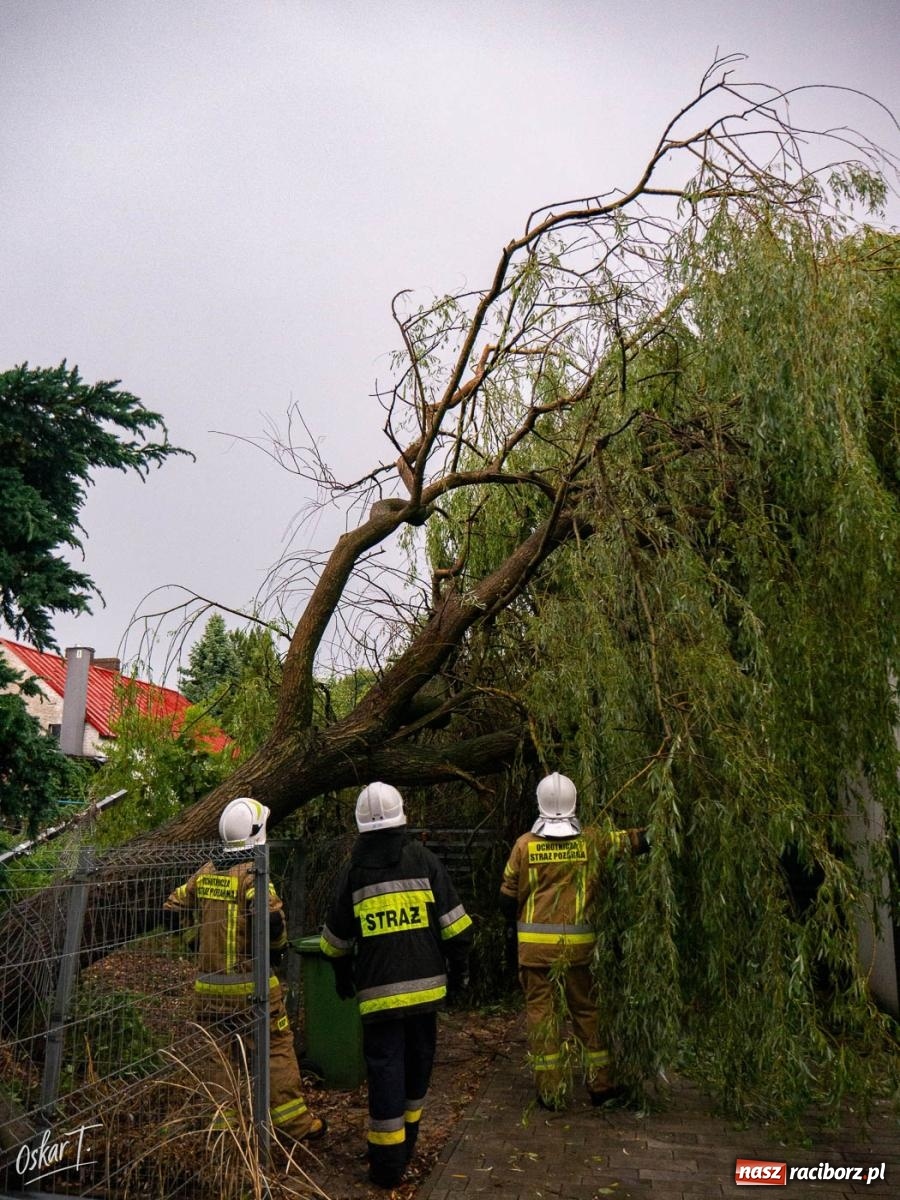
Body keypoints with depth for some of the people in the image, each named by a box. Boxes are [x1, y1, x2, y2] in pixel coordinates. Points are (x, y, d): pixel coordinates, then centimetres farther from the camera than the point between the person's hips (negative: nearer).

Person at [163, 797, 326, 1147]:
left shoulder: (204, 872, 4)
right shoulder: (252, 873, -16)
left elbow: (172, 911, 11)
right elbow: (271, 916, -29)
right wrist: (277, 947, -9)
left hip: (209, 984, 6)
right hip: (250, 984, -5)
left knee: (217, 1054, 17)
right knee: (277, 1050, 8)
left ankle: (216, 1125, 24)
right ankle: (292, 1122, 15)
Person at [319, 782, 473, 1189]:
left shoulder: (353, 870, 0)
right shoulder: (424, 860, -2)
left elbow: (336, 939, 10)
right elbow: (454, 926, -2)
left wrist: (343, 980, 25)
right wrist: (458, 971, 10)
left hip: (378, 990, -1)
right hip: (425, 985, 1)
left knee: (385, 1067, 7)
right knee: (417, 1061, 18)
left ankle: (387, 1163, 11)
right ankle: (405, 1146, 34)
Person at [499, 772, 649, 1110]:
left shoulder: (525, 844, -4)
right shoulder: (592, 841, -5)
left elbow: (507, 898, 2)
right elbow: (637, 840, 0)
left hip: (534, 943, -1)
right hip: (579, 942, 1)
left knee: (541, 1011, 9)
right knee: (587, 1010, 15)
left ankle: (549, 1091, 15)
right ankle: (601, 1084, 24)